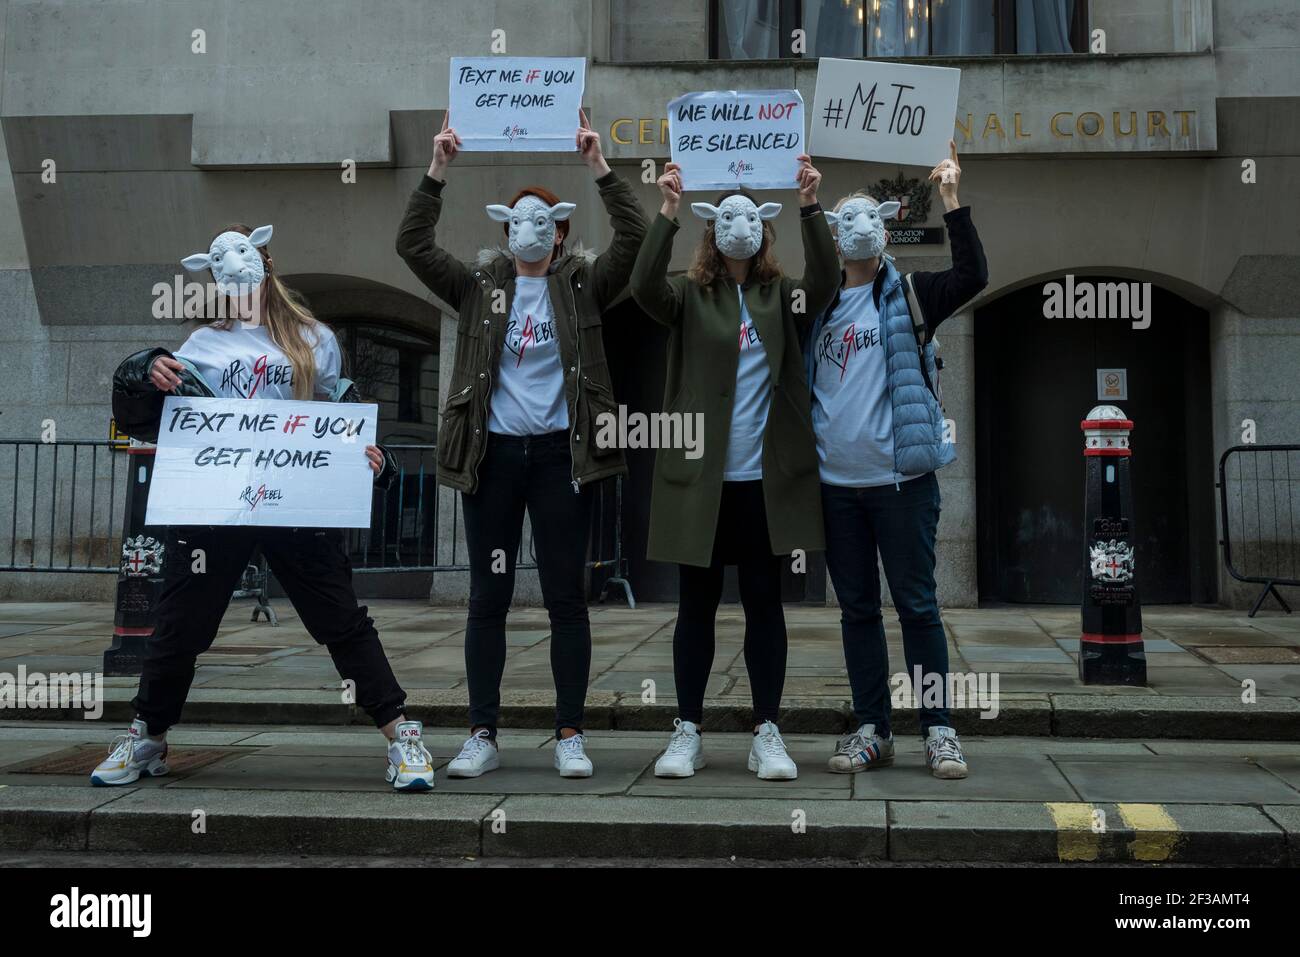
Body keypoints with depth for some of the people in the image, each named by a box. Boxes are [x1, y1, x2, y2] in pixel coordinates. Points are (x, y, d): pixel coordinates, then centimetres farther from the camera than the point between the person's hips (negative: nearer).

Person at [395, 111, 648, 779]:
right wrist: (437, 171, -6)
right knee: (488, 597, 5)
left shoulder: (583, 286, 7)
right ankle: (482, 736, 13)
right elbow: (413, 245, 1)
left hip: (560, 453, -1)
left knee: (566, 597, 2)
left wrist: (598, 166, -11)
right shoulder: (479, 287, 10)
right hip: (493, 453, 1)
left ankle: (570, 736, 11)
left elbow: (634, 237, -6)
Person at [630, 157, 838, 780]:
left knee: (765, 604, 7)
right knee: (696, 605, 8)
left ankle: (767, 734, 17)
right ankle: (687, 732, 18)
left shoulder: (781, 297, 7)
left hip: (766, 478, 1)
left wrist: (810, 207, -20)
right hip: (699, 474, -1)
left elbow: (826, 281, -11)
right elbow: (644, 287, -16)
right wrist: (667, 212, -23)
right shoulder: (689, 297, 3)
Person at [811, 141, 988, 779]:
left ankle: (938, 730, 9)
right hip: (836, 482, 4)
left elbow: (973, 275, -12)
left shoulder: (908, 296, 3)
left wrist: (952, 201, -16)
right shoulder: (816, 305, 13)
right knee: (856, 608, 9)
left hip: (901, 478, -3)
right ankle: (871, 731, 18)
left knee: (917, 605, 0)